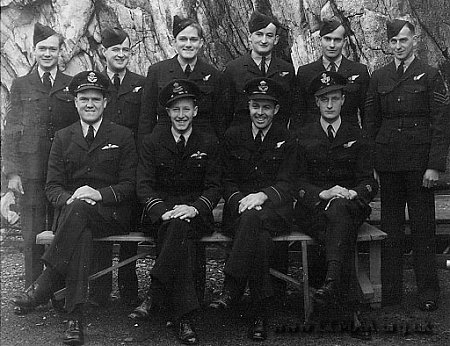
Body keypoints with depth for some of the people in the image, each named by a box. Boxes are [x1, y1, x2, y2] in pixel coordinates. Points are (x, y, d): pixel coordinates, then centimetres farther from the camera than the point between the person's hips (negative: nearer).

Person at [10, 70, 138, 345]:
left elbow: (129, 185, 1)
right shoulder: (63, 138, 14)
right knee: (81, 235, -35)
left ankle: (45, 284, -32)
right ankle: (75, 317, -37)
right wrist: (70, 198, -15)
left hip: (112, 215, -1)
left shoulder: (122, 137, 7)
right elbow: (52, 187, 9)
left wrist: (99, 194, -18)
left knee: (79, 208, -36)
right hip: (70, 212, 2)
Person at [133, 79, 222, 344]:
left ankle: (155, 295, -30)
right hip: (161, 211, 0)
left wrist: (195, 208, -18)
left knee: (181, 225, -35)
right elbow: (144, 186, 1)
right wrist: (163, 212, -18)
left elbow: (214, 187, 3)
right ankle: (184, 315, -34)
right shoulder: (152, 143, 9)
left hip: (196, 214, 0)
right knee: (178, 227, -34)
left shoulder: (209, 144, 10)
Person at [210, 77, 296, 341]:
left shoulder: (286, 140, 8)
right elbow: (228, 180, 9)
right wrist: (240, 199, -14)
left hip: (275, 209, -1)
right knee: (260, 240, -34)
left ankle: (232, 288, -35)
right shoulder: (233, 136, 12)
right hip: (239, 208, 1)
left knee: (253, 217, -38)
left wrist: (262, 195, -23)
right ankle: (261, 310, -27)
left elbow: (285, 183, -1)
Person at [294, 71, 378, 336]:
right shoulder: (303, 137, 11)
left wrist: (353, 193, -17)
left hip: (350, 206, 0)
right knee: (344, 235, -34)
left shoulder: (358, 138, 14)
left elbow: (369, 182, 7)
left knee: (338, 209, -38)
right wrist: (323, 193, -17)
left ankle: (331, 283, -48)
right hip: (312, 209, 0)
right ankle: (347, 298, -36)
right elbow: (298, 182, 3)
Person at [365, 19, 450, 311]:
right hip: (388, 161, 3)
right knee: (390, 227, 6)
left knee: (423, 228, 2)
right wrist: (370, 161, 5)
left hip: (419, 162, -3)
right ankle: (390, 291, 15)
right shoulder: (379, 77, 11)